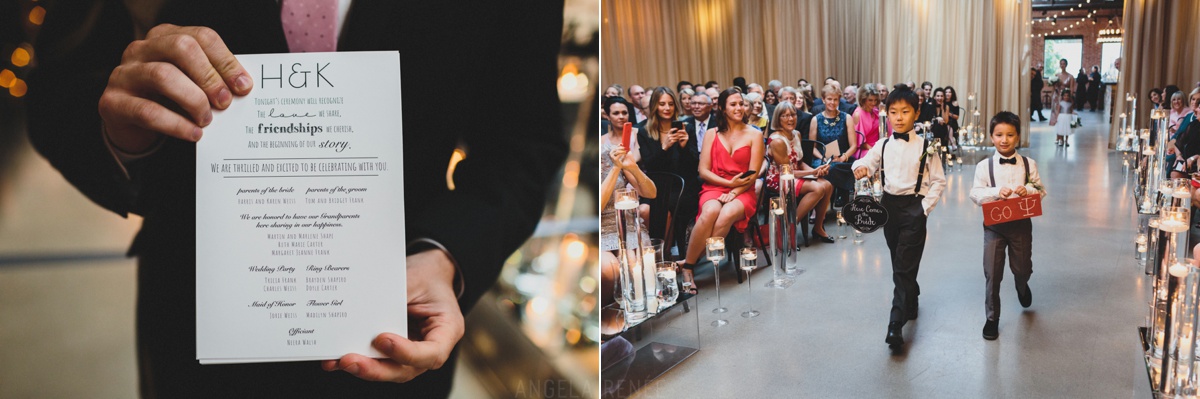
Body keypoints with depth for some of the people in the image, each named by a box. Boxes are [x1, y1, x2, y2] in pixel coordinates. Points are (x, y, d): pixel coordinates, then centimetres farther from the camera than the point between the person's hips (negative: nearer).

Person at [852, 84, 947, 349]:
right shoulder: (883, 146, 4)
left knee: (904, 267, -9)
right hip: (889, 205, 4)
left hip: (914, 207, -4)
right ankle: (911, 302, 41)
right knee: (899, 263, 17)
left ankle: (896, 324, -12)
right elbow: (867, 163, -5)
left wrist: (925, 207, -10)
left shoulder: (925, 147, -5)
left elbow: (939, 181, -1)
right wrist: (861, 169, -29)